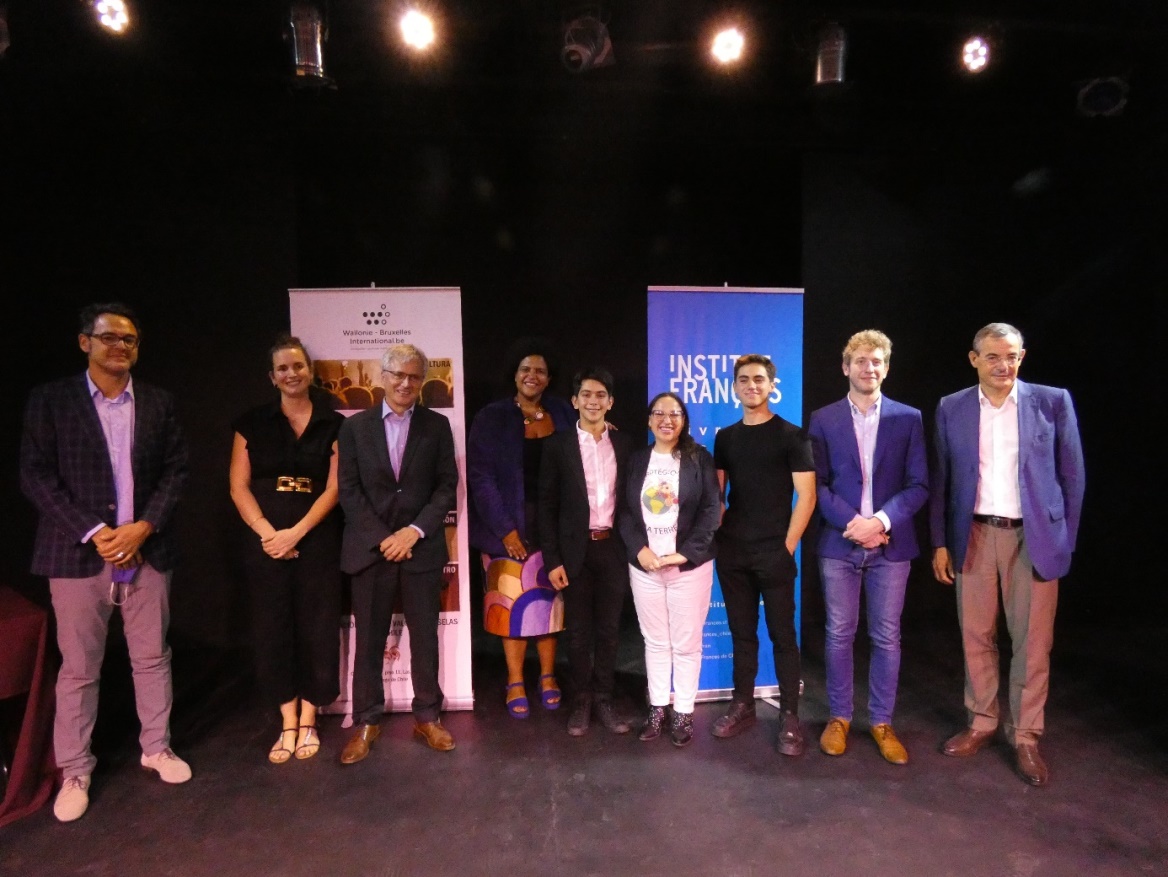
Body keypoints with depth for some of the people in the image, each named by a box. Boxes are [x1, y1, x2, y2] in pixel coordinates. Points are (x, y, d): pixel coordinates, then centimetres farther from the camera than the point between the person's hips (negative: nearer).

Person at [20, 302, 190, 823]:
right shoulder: (50, 400, -2)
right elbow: (35, 475, -6)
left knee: (152, 657, 13)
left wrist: (145, 526, -9)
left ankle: (156, 747, 30)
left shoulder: (158, 403, 5)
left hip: (147, 551, 2)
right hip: (79, 554, -2)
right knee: (78, 668, 9)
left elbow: (176, 470, 4)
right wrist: (92, 532, -14)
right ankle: (75, 772, 25)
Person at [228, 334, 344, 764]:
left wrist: (296, 532, -13)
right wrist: (268, 533, -11)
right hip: (266, 542, 1)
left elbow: (334, 487, -3)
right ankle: (288, 725, 21)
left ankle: (308, 723, 20)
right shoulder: (252, 423, 5)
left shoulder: (334, 425, 2)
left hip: (317, 542, -1)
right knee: (272, 628, 6)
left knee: (316, 628, 4)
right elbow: (239, 487, 2)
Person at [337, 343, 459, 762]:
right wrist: (383, 538, -10)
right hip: (370, 549, 0)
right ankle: (366, 722, 24)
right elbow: (348, 490, 0)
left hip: (422, 548, 0)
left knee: (424, 637, 10)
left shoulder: (437, 425, 3)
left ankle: (427, 716, 25)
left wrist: (414, 531, -11)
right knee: (368, 640, 8)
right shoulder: (355, 426, 4)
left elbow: (447, 486, 0)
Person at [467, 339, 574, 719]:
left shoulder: (563, 414, 3)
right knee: (513, 601, 5)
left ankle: (548, 677, 27)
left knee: (550, 600, 11)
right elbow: (480, 477, -9)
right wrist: (505, 528, -14)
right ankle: (515, 683, 20)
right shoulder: (492, 418, -4)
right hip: (510, 526, -2)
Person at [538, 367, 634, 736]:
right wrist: (552, 559, -7)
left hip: (613, 548, 2)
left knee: (609, 629, 11)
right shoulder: (559, 445, -3)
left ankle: (604, 699, 27)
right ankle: (581, 700, 25)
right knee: (578, 631, 9)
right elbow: (547, 505, -3)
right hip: (576, 550, -2)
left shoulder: (624, 444, 4)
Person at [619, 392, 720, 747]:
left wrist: (685, 553, -14)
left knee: (686, 643, 6)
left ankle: (684, 712, 21)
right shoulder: (635, 459, 7)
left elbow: (711, 510, -5)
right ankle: (657, 708, 26)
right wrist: (639, 550, -12)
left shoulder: (699, 458, 0)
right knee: (655, 641, 12)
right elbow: (625, 510, 3)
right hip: (644, 566, 2)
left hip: (690, 565, -2)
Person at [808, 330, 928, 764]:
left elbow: (919, 484, 0)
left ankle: (882, 722, 25)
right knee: (839, 634, 8)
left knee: (887, 637, 9)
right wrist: (851, 522, -13)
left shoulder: (908, 418, 4)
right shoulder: (823, 419, 3)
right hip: (840, 543, 0)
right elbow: (817, 483, -1)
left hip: (891, 544, 1)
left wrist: (882, 520, -14)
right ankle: (839, 717, 24)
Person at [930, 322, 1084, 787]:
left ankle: (1025, 736, 23)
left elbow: (1072, 475, 2)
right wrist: (940, 542, 3)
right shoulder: (952, 408, 2)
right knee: (976, 636, 11)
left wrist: (1065, 541, -1)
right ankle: (981, 722, 29)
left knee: (1032, 642, 7)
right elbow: (941, 480, 5)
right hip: (975, 535, 2)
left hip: (1035, 537, -1)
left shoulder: (1053, 401, -2)